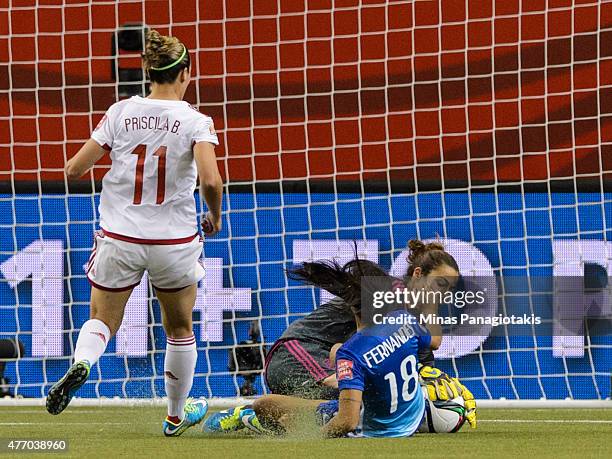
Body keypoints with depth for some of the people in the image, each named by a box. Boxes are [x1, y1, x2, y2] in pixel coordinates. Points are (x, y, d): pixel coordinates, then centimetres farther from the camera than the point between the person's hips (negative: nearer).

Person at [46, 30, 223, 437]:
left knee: (102, 321, 16)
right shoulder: (195, 121, -9)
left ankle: (80, 363, -18)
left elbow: (74, 169, -4)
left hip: (120, 239, 1)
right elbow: (210, 179, -23)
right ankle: (176, 416, 33)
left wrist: (106, 149, 17)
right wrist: (215, 218, -4)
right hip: (174, 241, -1)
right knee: (181, 330, 21)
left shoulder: (121, 113, -3)